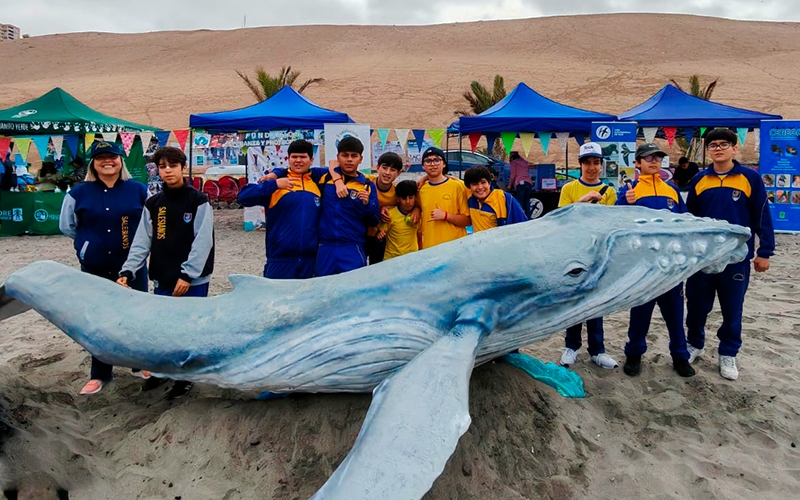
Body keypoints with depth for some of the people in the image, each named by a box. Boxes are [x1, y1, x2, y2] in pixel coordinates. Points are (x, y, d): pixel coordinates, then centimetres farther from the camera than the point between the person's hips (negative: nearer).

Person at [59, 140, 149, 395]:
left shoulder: (138, 190, -2)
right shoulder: (79, 193, 0)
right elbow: (66, 225, 12)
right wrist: (92, 241, 9)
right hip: (94, 270, 1)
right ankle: (100, 374, 23)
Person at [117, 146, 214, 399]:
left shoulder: (198, 201, -6)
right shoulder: (152, 204, 7)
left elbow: (202, 242, -13)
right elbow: (142, 242, 3)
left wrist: (187, 275, -18)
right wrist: (128, 271, -10)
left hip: (193, 280, -4)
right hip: (163, 280, 4)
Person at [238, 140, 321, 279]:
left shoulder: (318, 184, 9)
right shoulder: (276, 183, 0)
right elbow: (244, 198, -10)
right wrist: (274, 184, -22)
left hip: (311, 260, 3)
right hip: (280, 260, -2)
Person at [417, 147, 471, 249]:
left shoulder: (458, 186, -5)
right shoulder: (421, 189, 6)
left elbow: (468, 220, -4)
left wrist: (445, 216, -16)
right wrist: (420, 248, 11)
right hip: (428, 248, 3)